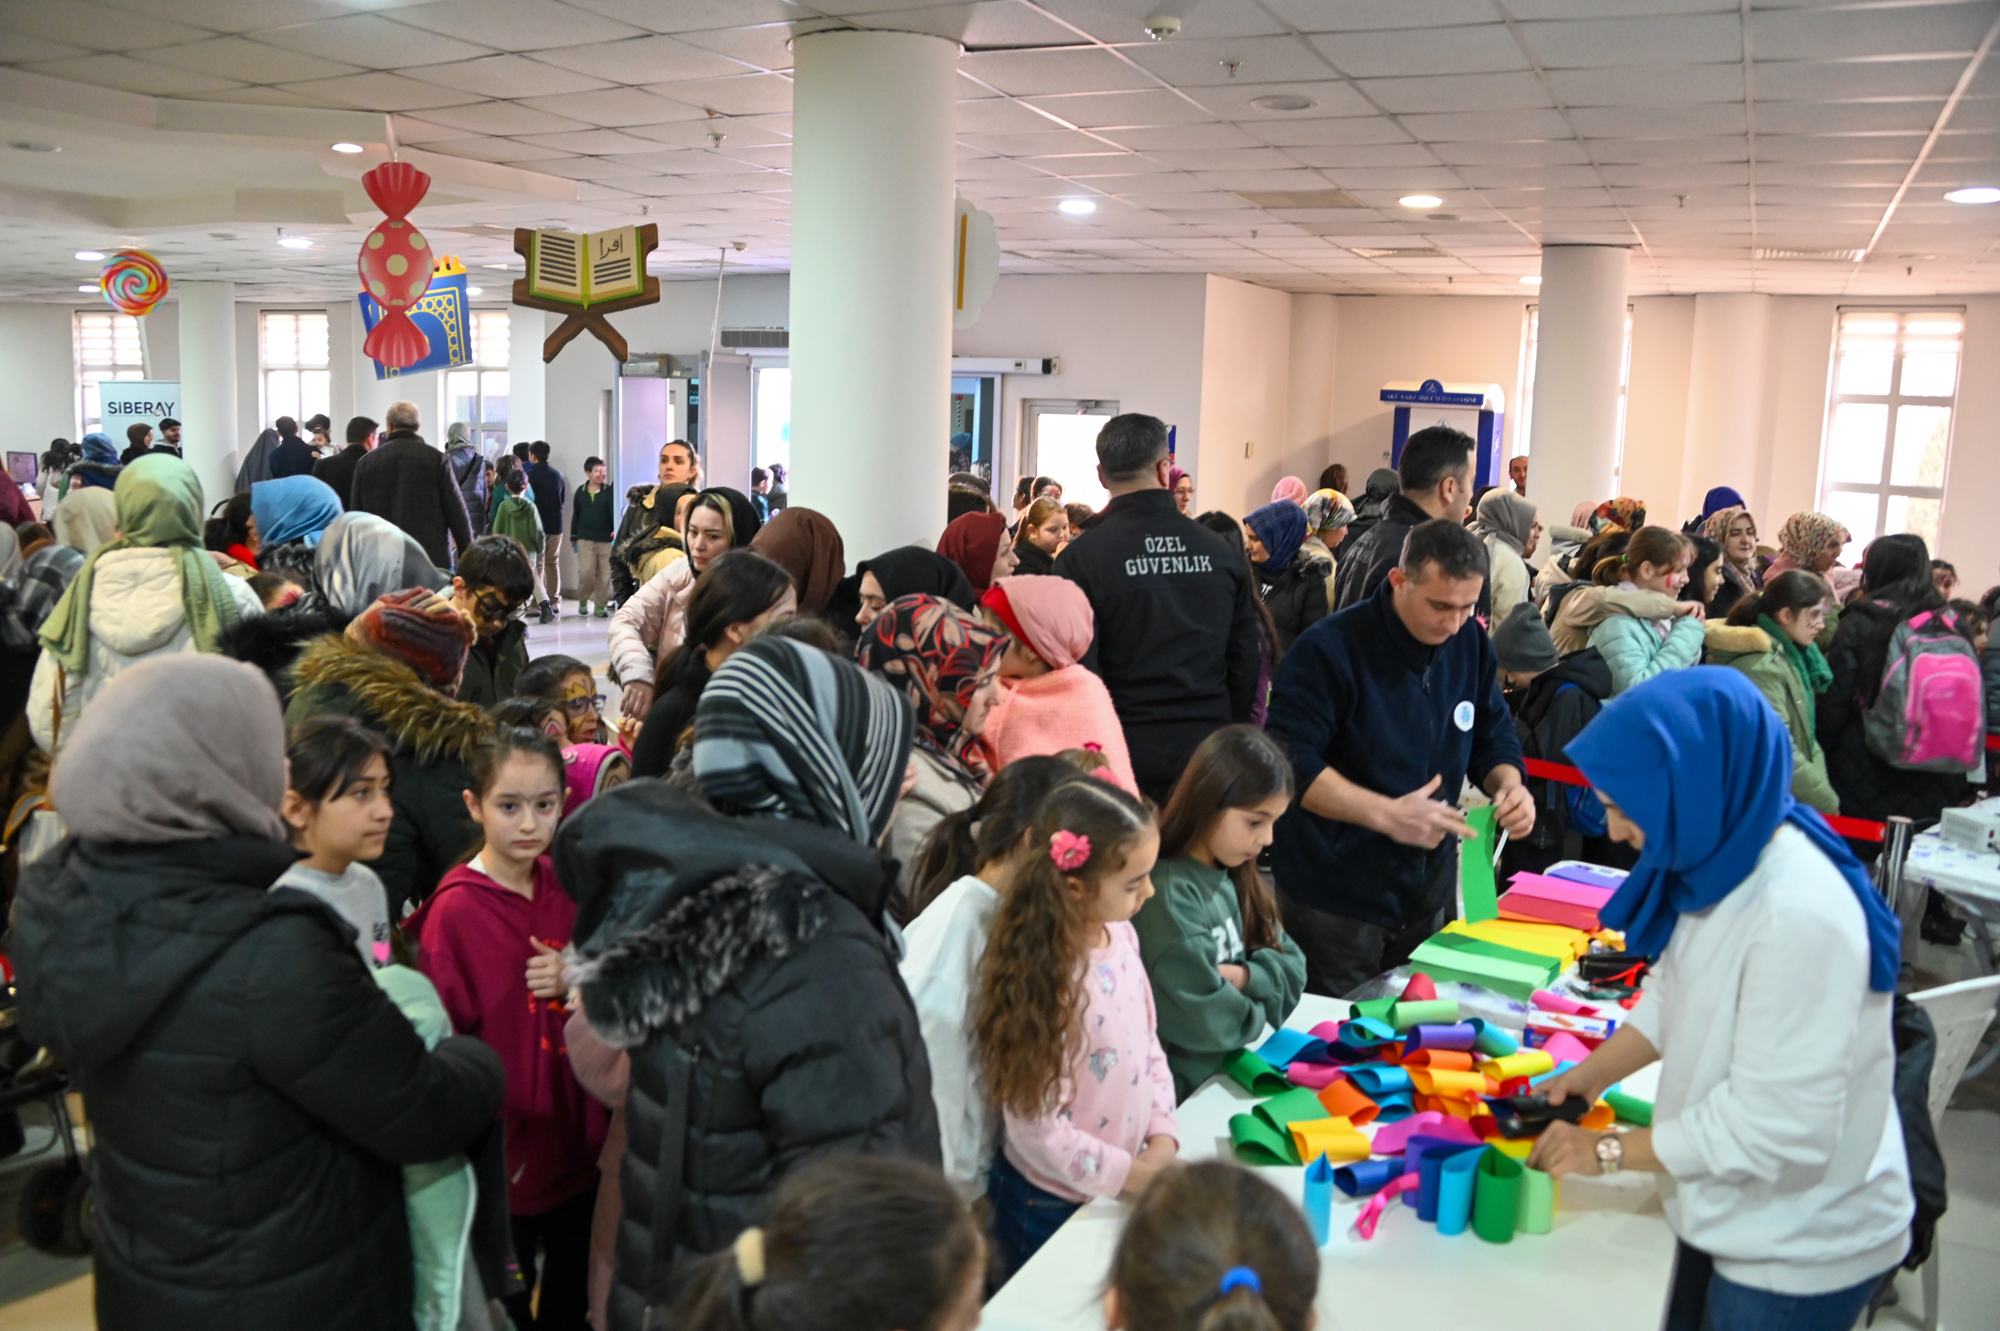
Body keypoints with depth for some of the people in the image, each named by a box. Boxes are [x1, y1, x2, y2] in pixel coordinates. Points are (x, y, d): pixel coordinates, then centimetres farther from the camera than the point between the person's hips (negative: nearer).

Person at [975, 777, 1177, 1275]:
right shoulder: (1041, 981, -29)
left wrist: (1162, 1140, -5)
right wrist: (1134, 1175, -17)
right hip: (1051, 1209, -7)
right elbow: (1037, 1127, -24)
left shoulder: (1120, 935, -5)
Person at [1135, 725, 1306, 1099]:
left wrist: (1245, 977, -12)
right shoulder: (1168, 895, -21)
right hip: (1192, 1096, -8)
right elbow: (1206, 1021, -22)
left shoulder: (1234, 878, 7)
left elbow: (1292, 968, 8)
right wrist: (1260, 1011, -3)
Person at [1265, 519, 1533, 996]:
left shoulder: (1471, 643, 1)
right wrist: (1387, 814, -29)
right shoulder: (1329, 649, -18)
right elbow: (1289, 764, -22)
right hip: (1336, 902, -6)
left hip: (1428, 891, 6)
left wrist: (1509, 784, -11)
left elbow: (1494, 739, 11)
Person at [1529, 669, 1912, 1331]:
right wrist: (1591, 1074, -3)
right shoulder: (1721, 858, -6)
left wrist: (1610, 1150, -20)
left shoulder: (1799, 915, -32)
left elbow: (1778, 1127, -29)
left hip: (1802, 1251, -7)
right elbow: (1672, 995, 9)